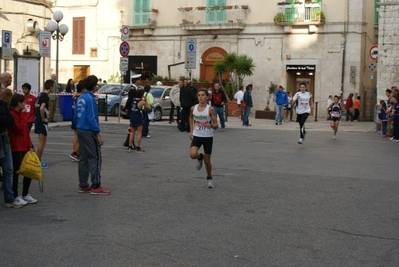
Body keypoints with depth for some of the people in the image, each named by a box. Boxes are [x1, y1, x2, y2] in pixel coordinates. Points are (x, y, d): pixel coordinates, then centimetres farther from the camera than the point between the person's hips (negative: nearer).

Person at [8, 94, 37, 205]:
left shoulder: (20, 113, 16)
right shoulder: (11, 114, -13)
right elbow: (20, 129, -19)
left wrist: (30, 145, 11)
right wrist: (22, 117, -9)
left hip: (25, 147, 9)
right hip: (16, 148, -9)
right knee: (16, 172, 0)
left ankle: (25, 194, 22)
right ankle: (16, 196, 9)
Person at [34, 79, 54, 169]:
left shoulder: (40, 95, 11)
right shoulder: (45, 96, -17)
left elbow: (37, 106, 20)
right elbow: (42, 108, -29)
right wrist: (43, 118, -18)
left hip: (38, 119, 9)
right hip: (42, 121, -9)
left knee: (41, 141, 16)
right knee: (42, 141, -3)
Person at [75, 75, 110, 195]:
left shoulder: (80, 98, 11)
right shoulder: (90, 99, -15)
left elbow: (76, 116, 15)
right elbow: (91, 118, -20)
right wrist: (98, 134, -17)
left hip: (80, 131, 9)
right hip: (89, 132, -9)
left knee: (83, 158, 12)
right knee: (95, 158, -5)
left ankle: (83, 185, 17)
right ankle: (96, 187, -4)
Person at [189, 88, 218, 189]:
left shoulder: (210, 109, -13)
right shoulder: (193, 108, -3)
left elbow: (216, 125, -11)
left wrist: (211, 126, -34)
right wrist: (191, 130, 14)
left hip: (208, 137, -2)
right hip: (196, 136, 2)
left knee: (207, 160, 5)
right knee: (193, 155, -22)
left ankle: (209, 178, 31)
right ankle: (200, 157, 15)